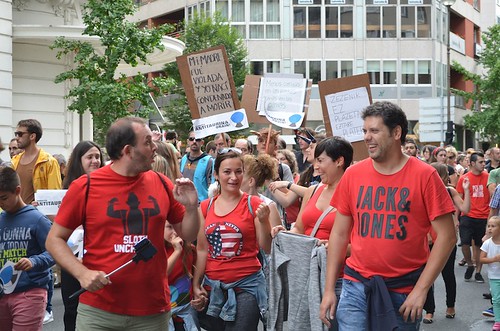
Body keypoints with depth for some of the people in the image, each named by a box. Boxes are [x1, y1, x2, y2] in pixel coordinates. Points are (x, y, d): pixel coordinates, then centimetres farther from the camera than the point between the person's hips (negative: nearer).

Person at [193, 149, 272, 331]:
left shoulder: (254, 204, -6)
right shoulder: (206, 207, 4)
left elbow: (267, 249, -5)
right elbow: (202, 249, 10)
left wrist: (263, 221, -20)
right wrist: (196, 284, 9)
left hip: (246, 285, -4)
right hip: (212, 286, 4)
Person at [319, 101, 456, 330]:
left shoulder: (424, 175, -7)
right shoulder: (353, 174, 2)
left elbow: (446, 236, -7)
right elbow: (339, 234, 7)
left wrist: (421, 289, -11)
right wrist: (329, 290, 4)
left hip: (404, 292, -2)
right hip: (356, 286, 2)